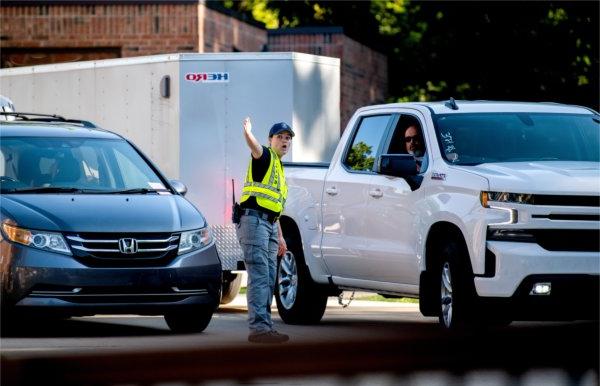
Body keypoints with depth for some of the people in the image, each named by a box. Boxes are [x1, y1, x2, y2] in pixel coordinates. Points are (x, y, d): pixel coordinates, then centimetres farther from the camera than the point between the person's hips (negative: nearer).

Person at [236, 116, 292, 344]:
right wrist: (248, 133, -48)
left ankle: (264, 326, 14)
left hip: (270, 224, 10)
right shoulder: (265, 157, -1)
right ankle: (259, 328, -21)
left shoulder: (280, 170, 25)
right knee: (259, 277, -15)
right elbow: (254, 148, -27)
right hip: (254, 221, -10)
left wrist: (280, 237, 27)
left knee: (269, 279, 10)